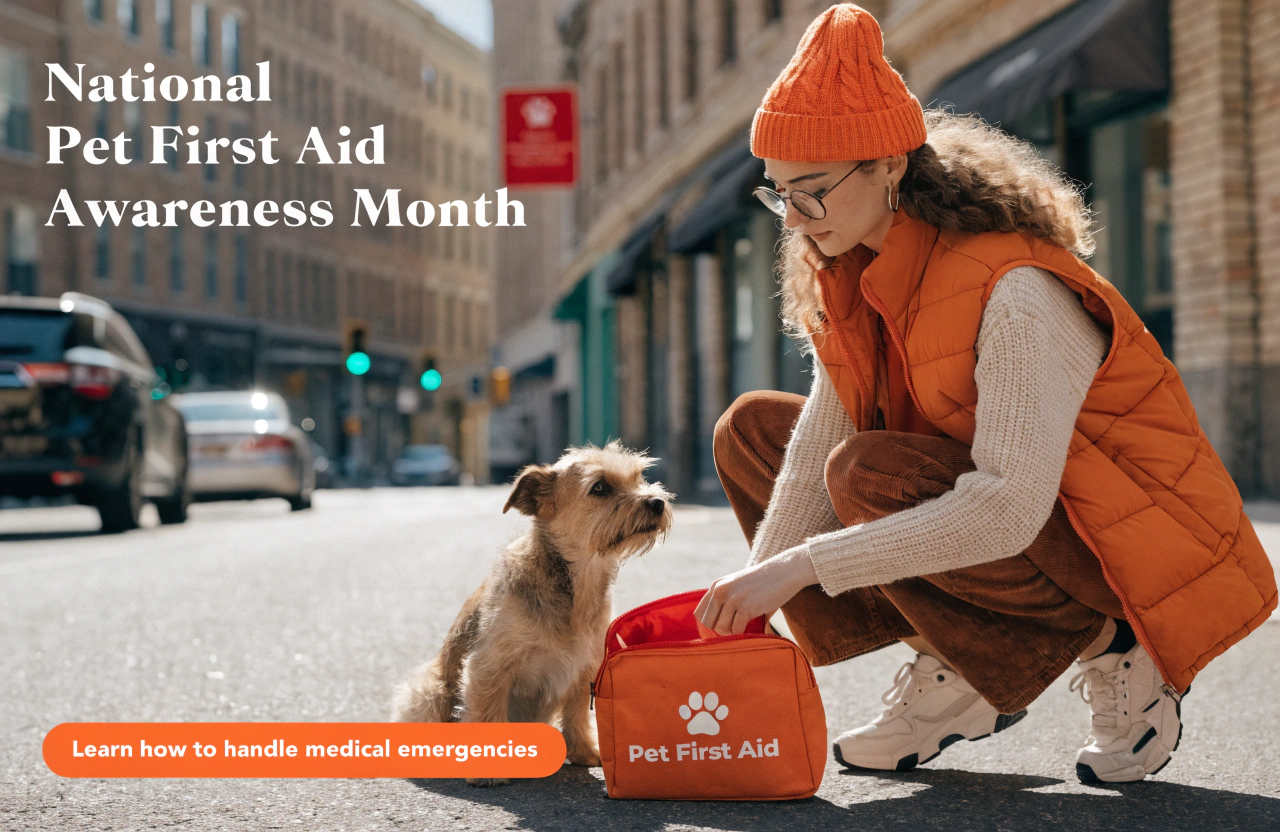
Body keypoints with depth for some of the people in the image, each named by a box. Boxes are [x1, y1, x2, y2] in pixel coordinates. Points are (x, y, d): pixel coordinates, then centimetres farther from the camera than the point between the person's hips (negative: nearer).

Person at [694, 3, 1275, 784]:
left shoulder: (1016, 291, -29)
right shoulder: (854, 274, -3)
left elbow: (1008, 507, -37)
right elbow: (816, 447, -5)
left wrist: (804, 566, -37)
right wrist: (748, 607, -16)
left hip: (1129, 548, -8)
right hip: (995, 518, 9)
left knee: (872, 476, -31)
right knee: (753, 430, 2)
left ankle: (1113, 654, -11)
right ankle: (952, 672, 1)